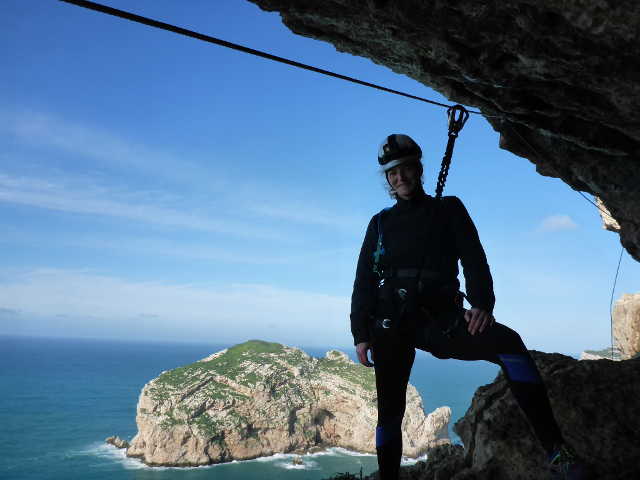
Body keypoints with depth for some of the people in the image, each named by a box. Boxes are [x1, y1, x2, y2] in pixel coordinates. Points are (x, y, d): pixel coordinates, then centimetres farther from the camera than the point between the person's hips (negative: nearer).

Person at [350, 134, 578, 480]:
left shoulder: (448, 209, 12)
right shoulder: (380, 223, 16)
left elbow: (473, 259, 0)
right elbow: (363, 282, 13)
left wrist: (482, 302, -19)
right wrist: (361, 334, 2)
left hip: (439, 318, -2)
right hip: (390, 324, 2)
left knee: (508, 343, -28)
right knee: (389, 410, 2)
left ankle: (556, 449, -32)